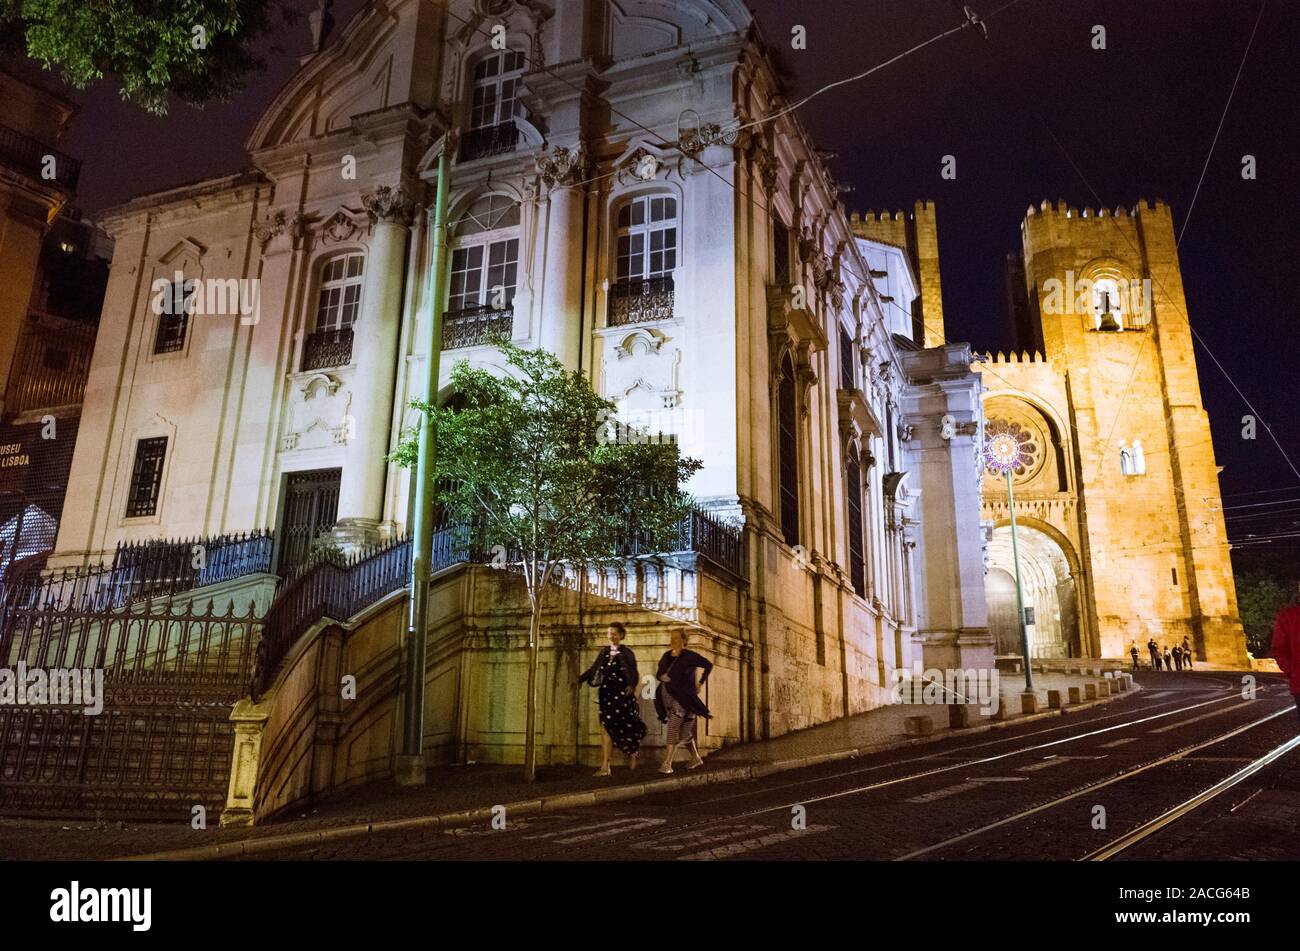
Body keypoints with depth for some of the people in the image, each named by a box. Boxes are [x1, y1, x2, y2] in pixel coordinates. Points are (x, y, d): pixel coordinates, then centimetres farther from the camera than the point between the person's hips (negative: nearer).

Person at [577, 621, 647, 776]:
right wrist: (580, 679, 7)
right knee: (607, 727, -1)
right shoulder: (604, 651, 10)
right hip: (607, 695, 4)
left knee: (626, 727, 1)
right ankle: (604, 766, -2)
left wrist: (631, 685, -27)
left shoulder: (626, 653, -3)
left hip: (622, 694, -4)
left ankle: (632, 753, 31)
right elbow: (594, 669, 16)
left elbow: (634, 674, -8)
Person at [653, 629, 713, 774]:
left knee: (673, 727, -16)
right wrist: (661, 677, -7)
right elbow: (658, 673, 15)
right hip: (668, 696, 7)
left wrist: (700, 683, -4)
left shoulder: (689, 656, -8)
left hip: (683, 697, -7)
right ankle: (696, 758, 32)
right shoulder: (666, 656, 9)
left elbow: (708, 665, -4)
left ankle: (667, 763, -18)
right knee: (684, 729, 15)